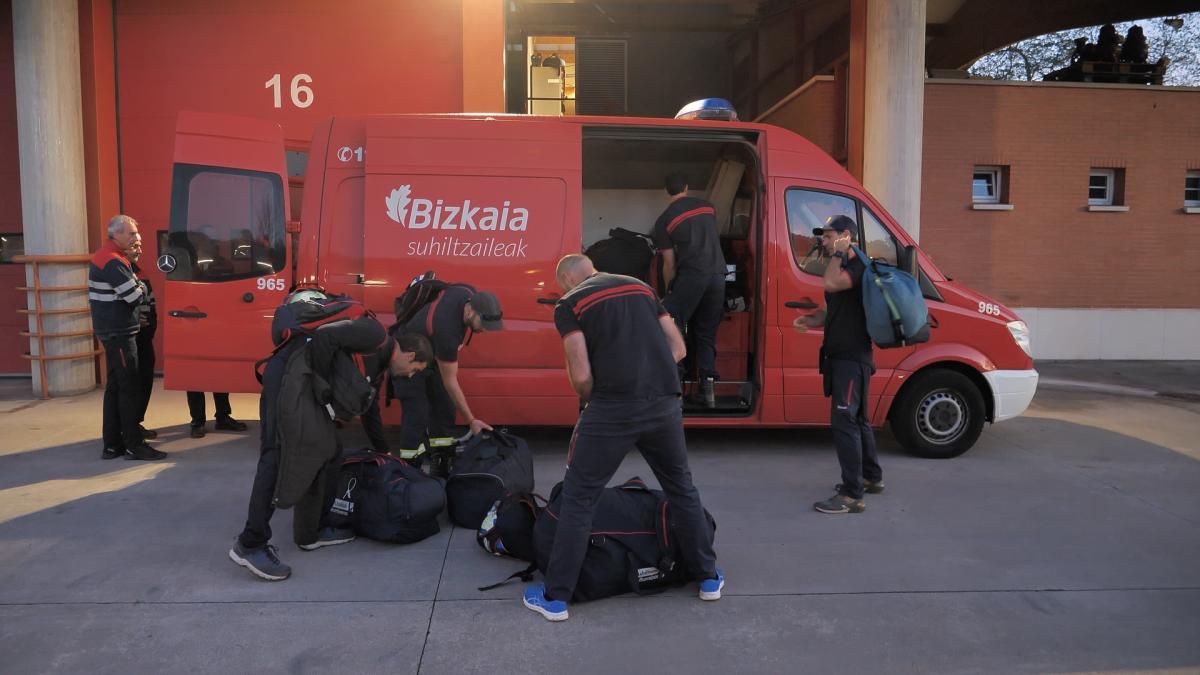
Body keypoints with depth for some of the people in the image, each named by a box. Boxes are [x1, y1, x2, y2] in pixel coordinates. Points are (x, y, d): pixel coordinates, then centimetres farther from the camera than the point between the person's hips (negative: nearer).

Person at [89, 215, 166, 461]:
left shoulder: (102, 256, 15)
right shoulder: (113, 262, -18)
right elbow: (135, 296, -19)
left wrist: (135, 286, 6)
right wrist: (142, 286, 0)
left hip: (111, 330, 10)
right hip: (119, 332, -10)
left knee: (115, 386, 13)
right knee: (130, 387, -7)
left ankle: (112, 445, 18)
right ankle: (133, 445, -3)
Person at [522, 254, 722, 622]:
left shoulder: (570, 304, 4)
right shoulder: (641, 287, 20)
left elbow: (581, 375, -5)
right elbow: (678, 349, 15)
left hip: (613, 409, -4)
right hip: (665, 404, 5)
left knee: (578, 499, 8)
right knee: (682, 488, 23)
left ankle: (555, 598, 15)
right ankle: (709, 577, 34)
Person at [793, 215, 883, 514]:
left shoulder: (860, 266, -14)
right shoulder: (843, 268, 18)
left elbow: (832, 284, -34)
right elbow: (832, 310, 22)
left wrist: (837, 254, -18)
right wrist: (809, 320, 3)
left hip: (852, 358, -11)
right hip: (841, 355, 11)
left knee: (844, 422, -13)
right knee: (856, 419, 20)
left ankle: (852, 496, -11)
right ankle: (872, 478, 35)